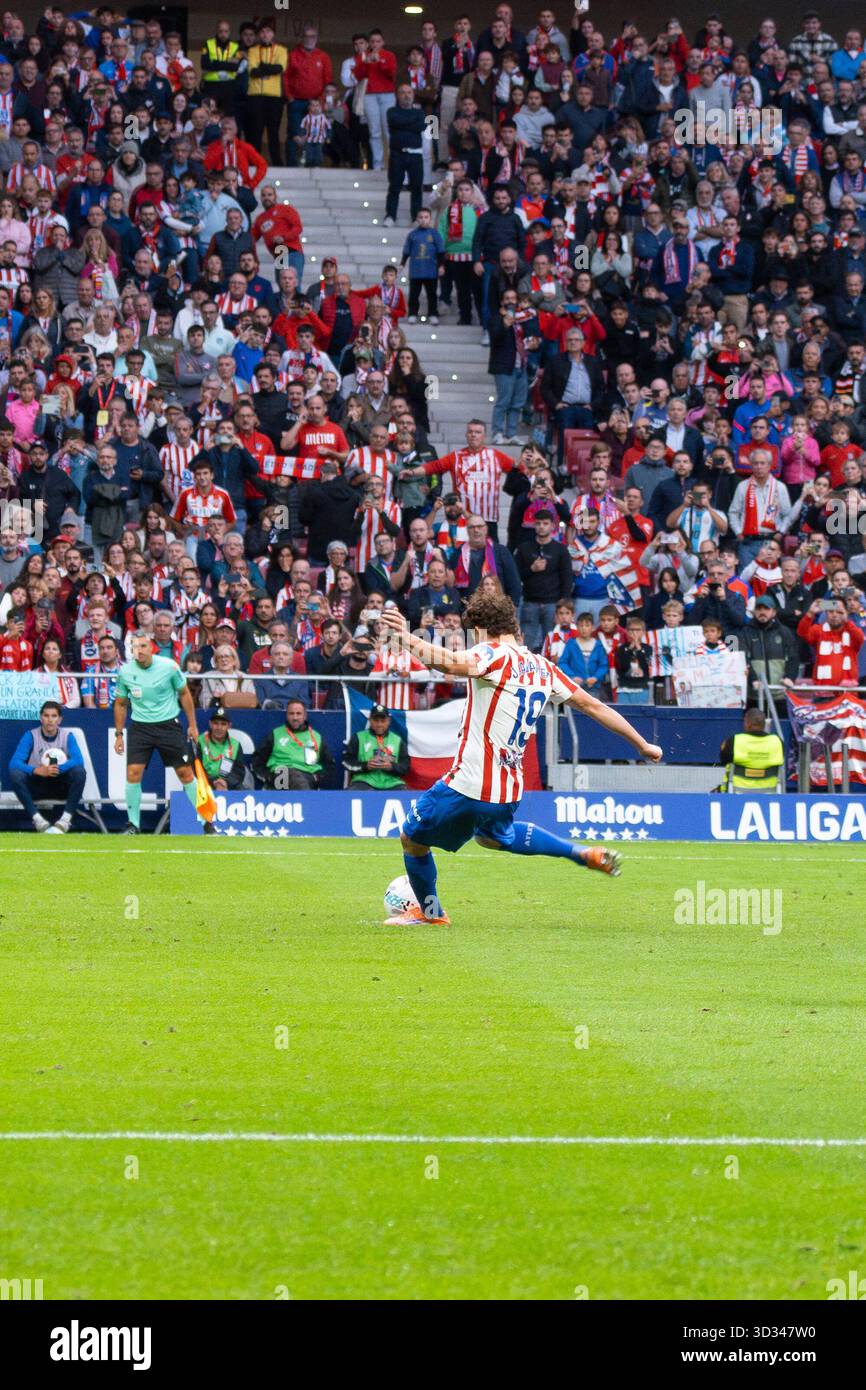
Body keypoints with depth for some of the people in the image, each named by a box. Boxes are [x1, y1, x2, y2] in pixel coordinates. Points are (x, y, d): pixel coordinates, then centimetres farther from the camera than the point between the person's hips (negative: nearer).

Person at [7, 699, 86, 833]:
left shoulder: (67, 736, -1)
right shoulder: (31, 736, -4)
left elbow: (78, 760, -17)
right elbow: (14, 763, -17)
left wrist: (58, 769, -33)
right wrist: (38, 770, -34)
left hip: (61, 786, 0)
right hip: (36, 786, 0)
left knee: (79, 771, -29)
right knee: (15, 774, -29)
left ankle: (65, 821, -29)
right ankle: (37, 820, -30)